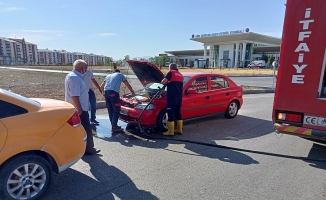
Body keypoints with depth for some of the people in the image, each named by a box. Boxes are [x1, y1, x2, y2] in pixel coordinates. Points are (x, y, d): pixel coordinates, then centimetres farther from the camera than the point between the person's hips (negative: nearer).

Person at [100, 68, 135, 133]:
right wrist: (133, 92, 39)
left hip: (106, 92, 6)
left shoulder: (108, 76, 32)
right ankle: (114, 127, -1)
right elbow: (128, 85, 25)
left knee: (110, 110, 14)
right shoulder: (120, 75, 20)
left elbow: (101, 86, 33)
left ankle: (113, 125, 21)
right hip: (113, 92, -6)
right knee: (116, 110, 0)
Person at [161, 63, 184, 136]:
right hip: (179, 97, 7)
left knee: (171, 113, -3)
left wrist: (162, 82, 9)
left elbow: (163, 82, -14)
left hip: (172, 97, -7)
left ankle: (170, 131, 1)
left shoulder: (171, 73, -2)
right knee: (178, 113, 15)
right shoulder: (181, 75, 20)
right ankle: (179, 130, 21)